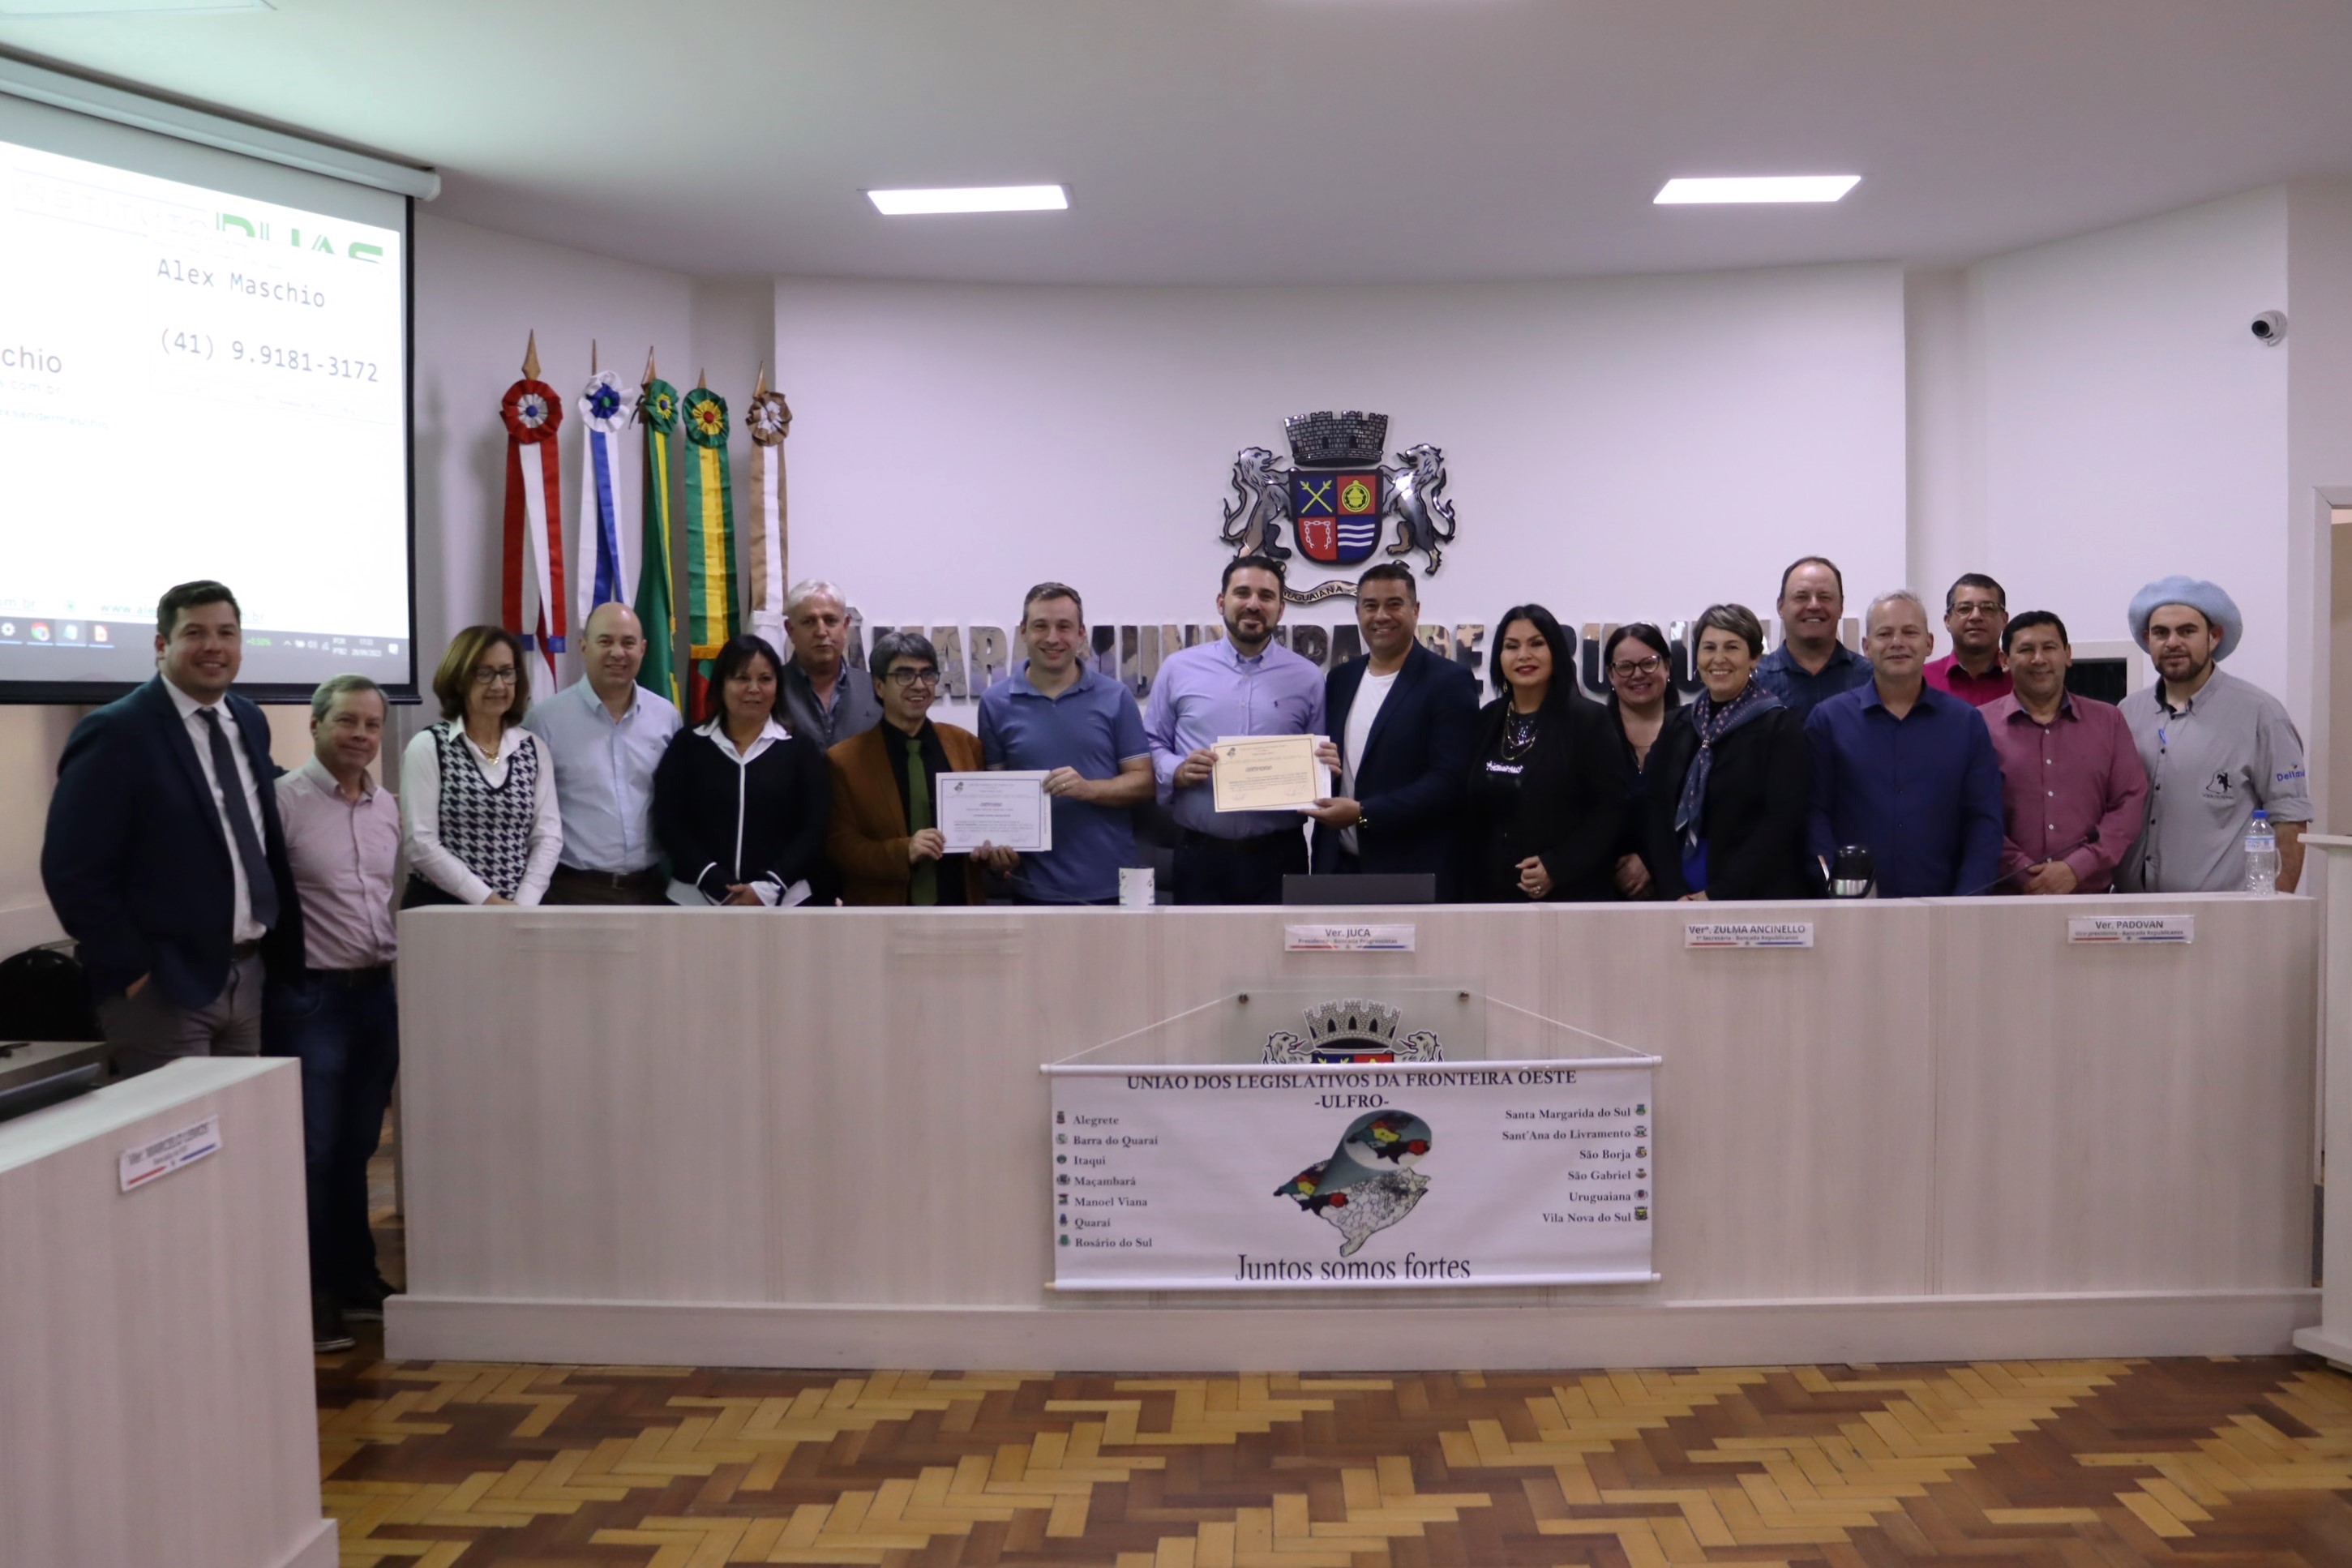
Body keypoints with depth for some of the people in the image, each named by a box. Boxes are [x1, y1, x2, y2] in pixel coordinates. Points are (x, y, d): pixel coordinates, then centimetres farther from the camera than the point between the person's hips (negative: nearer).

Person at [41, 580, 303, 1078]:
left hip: (250, 975, 7)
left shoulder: (250, 722, 10)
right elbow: (73, 872, -15)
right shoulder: (115, 732, -11)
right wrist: (132, 970, -15)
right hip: (163, 986, -6)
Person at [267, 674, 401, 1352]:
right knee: (313, 1151, 0)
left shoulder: (388, 806, 10)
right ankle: (312, 1296, 9)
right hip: (309, 995, -6)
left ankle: (355, 1279, 25)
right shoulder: (284, 799, -10)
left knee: (357, 1147, 14)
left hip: (377, 991, 6)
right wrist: (276, 958, -13)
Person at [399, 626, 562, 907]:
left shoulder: (534, 749, 6)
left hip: (516, 910, 3)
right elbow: (420, 843, -11)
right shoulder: (428, 747, -4)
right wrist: (487, 900, -16)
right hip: (441, 909, -3)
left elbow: (548, 836, 0)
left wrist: (523, 904, -12)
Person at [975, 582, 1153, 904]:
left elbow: (1143, 782, 2)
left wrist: (1089, 788, -17)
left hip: (1111, 883, 0)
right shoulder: (995, 703, 4)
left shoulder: (1115, 698, 2)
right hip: (1035, 886, 0)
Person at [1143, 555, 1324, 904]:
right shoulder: (1178, 669, 6)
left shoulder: (1308, 678, 6)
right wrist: (1177, 771, -13)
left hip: (1278, 857, 0)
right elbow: (1149, 746, 7)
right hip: (1200, 855, 0)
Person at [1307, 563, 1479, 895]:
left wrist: (1363, 813, -20)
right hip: (1338, 866, 5)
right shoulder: (1341, 679, 12)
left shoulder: (1449, 681, -7)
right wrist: (1318, 766, -5)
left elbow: (1450, 781, -15)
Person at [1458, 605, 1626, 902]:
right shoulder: (1485, 721, 9)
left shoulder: (1588, 719, -4)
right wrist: (1466, 888, 5)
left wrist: (1557, 867, -17)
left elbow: (1612, 808, -9)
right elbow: (1469, 811, 12)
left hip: (1570, 894, -4)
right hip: (1490, 891, 4)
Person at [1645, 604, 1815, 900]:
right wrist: (1674, 893, -10)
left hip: (1759, 898, -3)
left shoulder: (1781, 726, -3)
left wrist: (1718, 894, -15)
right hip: (1680, 897, 4)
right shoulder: (1677, 725, 10)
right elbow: (1657, 813, 3)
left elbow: (1781, 821, -11)